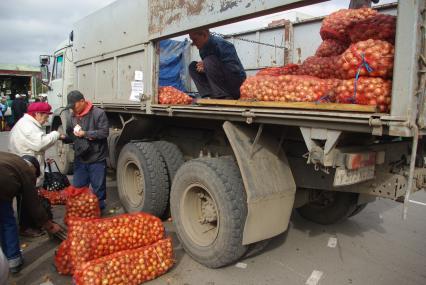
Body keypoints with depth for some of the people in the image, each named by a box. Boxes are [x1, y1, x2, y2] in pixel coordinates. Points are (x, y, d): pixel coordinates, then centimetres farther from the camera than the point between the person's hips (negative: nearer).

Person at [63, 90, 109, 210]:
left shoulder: (98, 113, -10)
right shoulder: (72, 117, 9)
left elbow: (104, 132, -17)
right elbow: (71, 136, 16)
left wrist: (85, 133, -18)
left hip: (97, 159, -5)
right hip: (80, 160, 6)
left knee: (98, 189, 7)